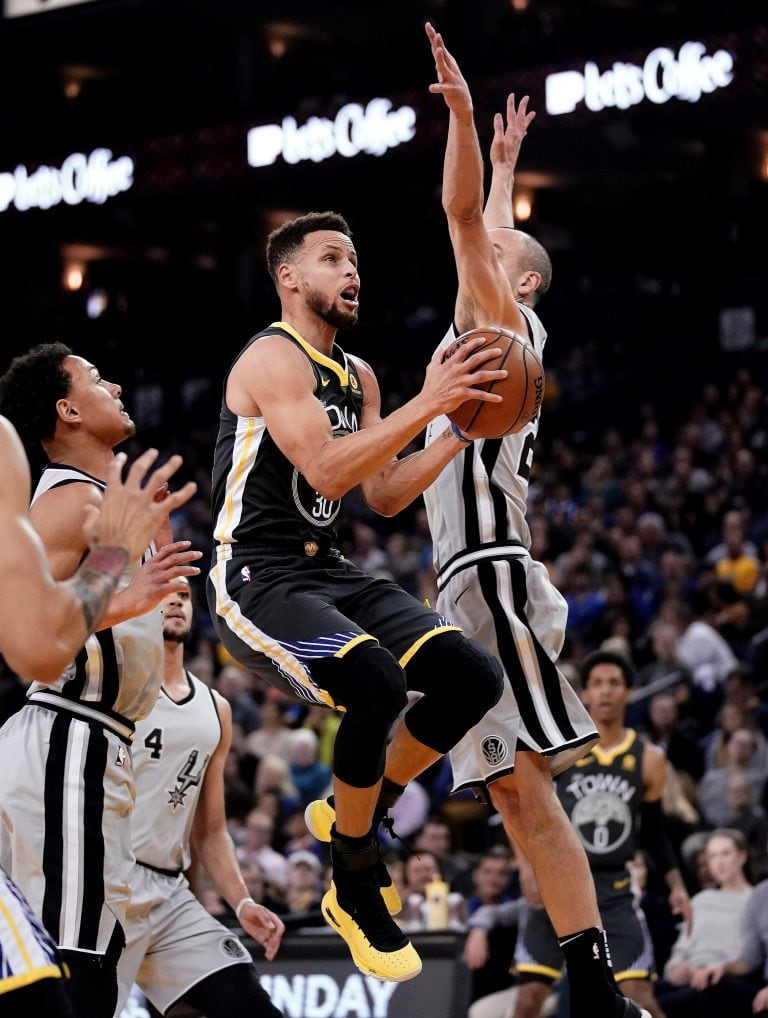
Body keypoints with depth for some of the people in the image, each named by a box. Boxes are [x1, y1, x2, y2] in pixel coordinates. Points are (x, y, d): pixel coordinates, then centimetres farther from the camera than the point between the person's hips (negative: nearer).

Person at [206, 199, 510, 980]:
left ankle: (354, 815, 13)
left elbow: (384, 497, 14)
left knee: (473, 678, -7)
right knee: (377, 683, -32)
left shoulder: (358, 377, 15)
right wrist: (425, 404, -28)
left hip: (326, 574, 9)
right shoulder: (273, 359, -13)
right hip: (254, 579, -9)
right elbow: (326, 471, -26)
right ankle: (354, 887, -12)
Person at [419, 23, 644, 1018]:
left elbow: (464, 215, -12)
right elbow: (487, 228, 42)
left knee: (528, 788, -16)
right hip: (470, 585, 9)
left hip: (492, 578, -9)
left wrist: (462, 113, -18)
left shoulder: (503, 320, 1)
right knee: (512, 798, 2)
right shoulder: (488, 331, 24)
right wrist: (505, 162, 53)